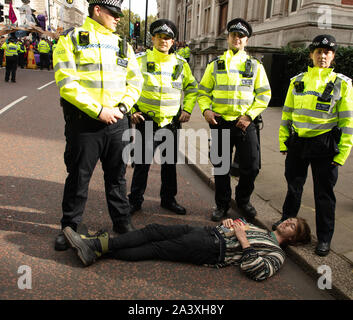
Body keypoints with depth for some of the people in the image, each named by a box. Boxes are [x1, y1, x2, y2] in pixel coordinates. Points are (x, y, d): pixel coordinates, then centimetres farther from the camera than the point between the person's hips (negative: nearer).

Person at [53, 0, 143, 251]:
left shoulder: (122, 45, 15)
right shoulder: (71, 39, 0)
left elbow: (136, 81, 11)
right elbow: (67, 83, -11)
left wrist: (123, 107, -6)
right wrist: (98, 110, -17)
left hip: (117, 120, 4)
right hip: (84, 120, -4)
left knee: (117, 175, 14)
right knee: (78, 176, 6)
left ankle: (122, 221, 29)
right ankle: (70, 226, 24)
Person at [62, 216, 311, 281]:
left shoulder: (277, 253, 6)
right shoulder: (259, 231, 30)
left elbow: (259, 272, -14)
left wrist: (243, 240, -12)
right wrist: (229, 223, 7)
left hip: (212, 250, -7)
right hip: (206, 232, 7)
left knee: (156, 249, -18)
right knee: (153, 231, -11)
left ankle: (97, 251, -20)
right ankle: (96, 244, -16)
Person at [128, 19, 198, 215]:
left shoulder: (181, 63, 7)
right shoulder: (141, 60, -1)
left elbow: (192, 88, 18)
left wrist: (187, 109, 6)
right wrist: (131, 110, -4)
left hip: (172, 121, 3)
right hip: (147, 120, -3)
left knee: (170, 163, 11)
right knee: (143, 163, -1)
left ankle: (169, 199, 26)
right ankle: (135, 200, 15)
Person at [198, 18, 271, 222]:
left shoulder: (255, 66, 7)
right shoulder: (215, 65, 9)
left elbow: (264, 94, 4)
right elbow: (203, 92, 12)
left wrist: (249, 115, -9)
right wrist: (206, 109, -8)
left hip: (245, 122, 0)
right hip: (220, 123, 1)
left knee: (251, 167, 2)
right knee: (221, 167, 7)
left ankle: (243, 200, 28)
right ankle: (222, 205, 25)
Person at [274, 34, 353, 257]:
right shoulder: (297, 81, 8)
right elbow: (287, 113, 12)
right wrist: (284, 141, 9)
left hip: (324, 145, -3)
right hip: (297, 142, 3)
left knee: (324, 192, 6)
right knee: (294, 185, 17)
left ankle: (324, 238, 21)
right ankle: (288, 219, 40)